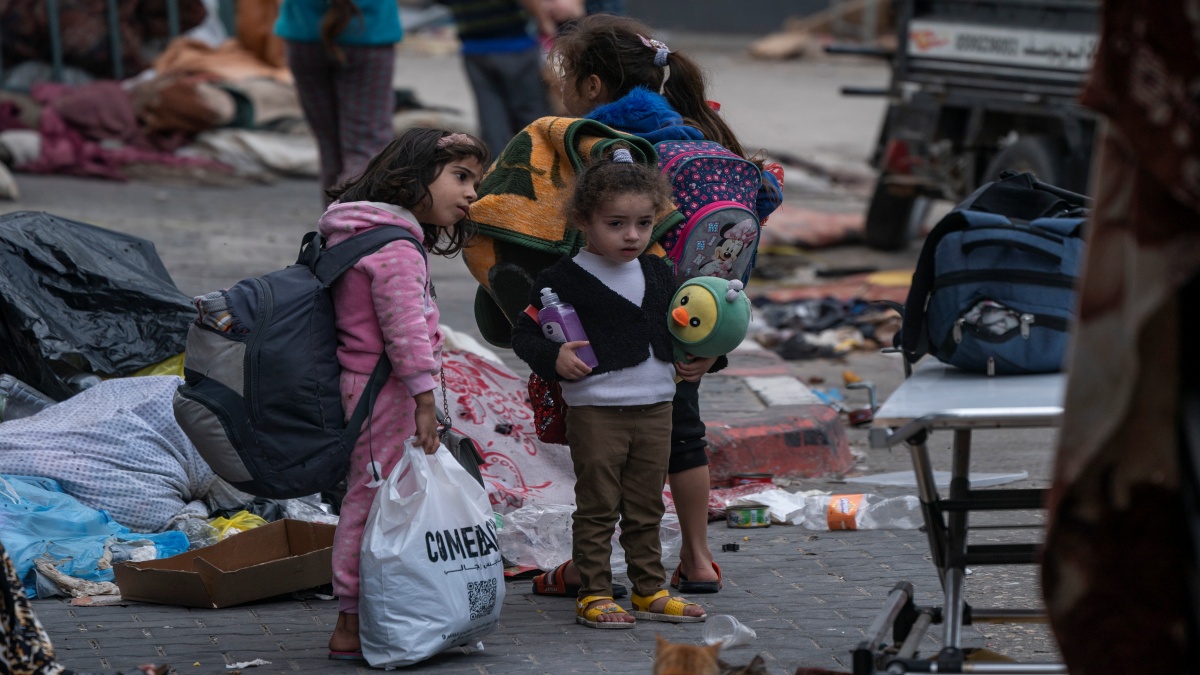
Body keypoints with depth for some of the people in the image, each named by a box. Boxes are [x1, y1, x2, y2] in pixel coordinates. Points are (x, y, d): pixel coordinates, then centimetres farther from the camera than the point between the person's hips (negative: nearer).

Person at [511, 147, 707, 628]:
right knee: (597, 507, 0)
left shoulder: (657, 273, 9)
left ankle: (649, 591, 21)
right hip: (596, 411, -5)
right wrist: (553, 358, -24)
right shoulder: (564, 279, -10)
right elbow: (524, 335, -7)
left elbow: (673, 327, 23)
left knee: (646, 508, 13)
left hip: (655, 407, 5)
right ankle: (593, 595, 6)